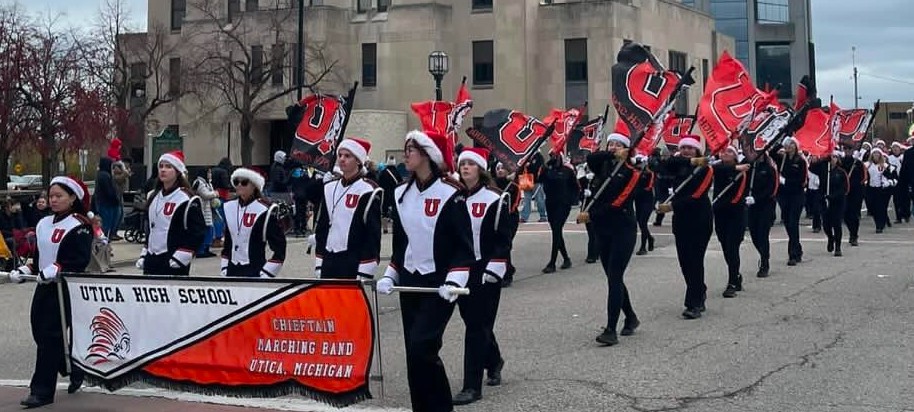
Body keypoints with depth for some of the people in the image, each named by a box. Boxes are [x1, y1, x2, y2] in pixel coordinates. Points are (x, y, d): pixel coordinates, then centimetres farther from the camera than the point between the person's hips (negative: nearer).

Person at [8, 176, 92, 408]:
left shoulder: (79, 226, -11)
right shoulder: (44, 224, 14)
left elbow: (80, 260, -19)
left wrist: (56, 269, -28)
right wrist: (26, 270, 4)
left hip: (65, 288, -8)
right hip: (44, 287, 8)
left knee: (51, 336, -9)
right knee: (40, 333, 9)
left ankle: (42, 391, -4)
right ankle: (75, 371, 29)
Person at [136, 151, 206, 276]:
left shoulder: (187, 200, -12)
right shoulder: (154, 197, 14)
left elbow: (198, 232, -15)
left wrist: (181, 256, -19)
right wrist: (144, 254, 17)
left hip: (174, 264, -8)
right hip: (152, 259, 8)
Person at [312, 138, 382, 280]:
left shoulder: (368, 191, -8)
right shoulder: (329, 188, 12)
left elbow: (373, 234, -11)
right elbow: (321, 227, 16)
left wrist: (365, 273, -14)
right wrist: (319, 264, 11)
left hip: (355, 262, -6)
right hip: (329, 261, 6)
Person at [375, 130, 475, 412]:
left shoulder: (450, 194, -11)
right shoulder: (401, 194, 8)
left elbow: (464, 245, -11)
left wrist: (454, 281, -21)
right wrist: (390, 276, 7)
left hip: (438, 285, -6)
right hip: (409, 283, 6)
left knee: (422, 346, -16)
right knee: (413, 351, 7)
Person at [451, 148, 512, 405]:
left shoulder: (494, 200, -7)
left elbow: (504, 239, -8)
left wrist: (493, 270, -15)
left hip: (485, 272, -5)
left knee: (477, 326, -7)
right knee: (473, 322, 16)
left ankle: (473, 386, -4)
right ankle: (494, 361, 43)